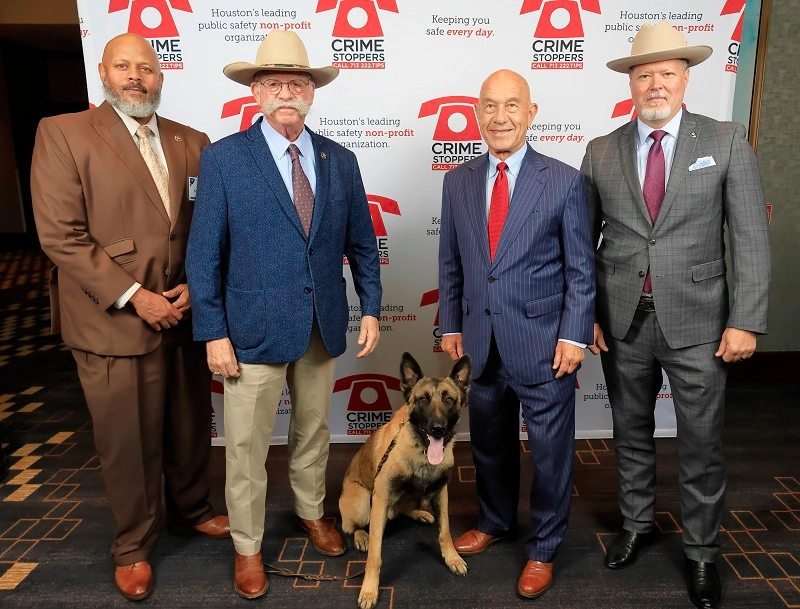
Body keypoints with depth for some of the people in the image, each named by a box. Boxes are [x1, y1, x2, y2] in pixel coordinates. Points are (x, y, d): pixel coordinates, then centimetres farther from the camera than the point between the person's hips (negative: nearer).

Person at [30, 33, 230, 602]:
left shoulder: (193, 143, 9)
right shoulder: (63, 133, -3)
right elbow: (62, 235, -11)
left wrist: (195, 286, -6)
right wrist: (133, 296, -15)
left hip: (186, 315, 4)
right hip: (115, 321, -4)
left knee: (191, 428, 16)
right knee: (129, 442, 9)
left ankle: (191, 510, 42)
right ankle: (134, 544, 33)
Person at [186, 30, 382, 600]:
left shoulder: (340, 159, 4)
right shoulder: (223, 157, -6)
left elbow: (362, 243, 8)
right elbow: (204, 253, -7)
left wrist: (371, 309, 2)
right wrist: (213, 333, -9)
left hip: (324, 326, 4)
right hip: (253, 329, -3)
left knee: (314, 430, 20)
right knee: (247, 446, 9)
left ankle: (311, 512, 45)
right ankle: (247, 546, 31)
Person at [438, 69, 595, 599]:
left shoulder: (564, 181, -5)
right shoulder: (458, 181, 5)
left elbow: (581, 270, -4)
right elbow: (451, 264, 9)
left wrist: (574, 336, -9)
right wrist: (450, 326, 5)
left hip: (543, 343, -3)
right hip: (480, 343, 3)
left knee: (550, 451, 10)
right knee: (490, 445, 19)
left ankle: (544, 549, 33)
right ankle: (495, 522, 44)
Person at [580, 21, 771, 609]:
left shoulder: (727, 141, -1)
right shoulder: (601, 152, 3)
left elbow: (751, 239, -4)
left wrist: (746, 320, -9)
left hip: (696, 323, -1)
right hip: (622, 323, 2)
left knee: (702, 447, 9)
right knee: (632, 434, 17)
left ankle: (701, 552, 30)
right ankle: (637, 524, 39)